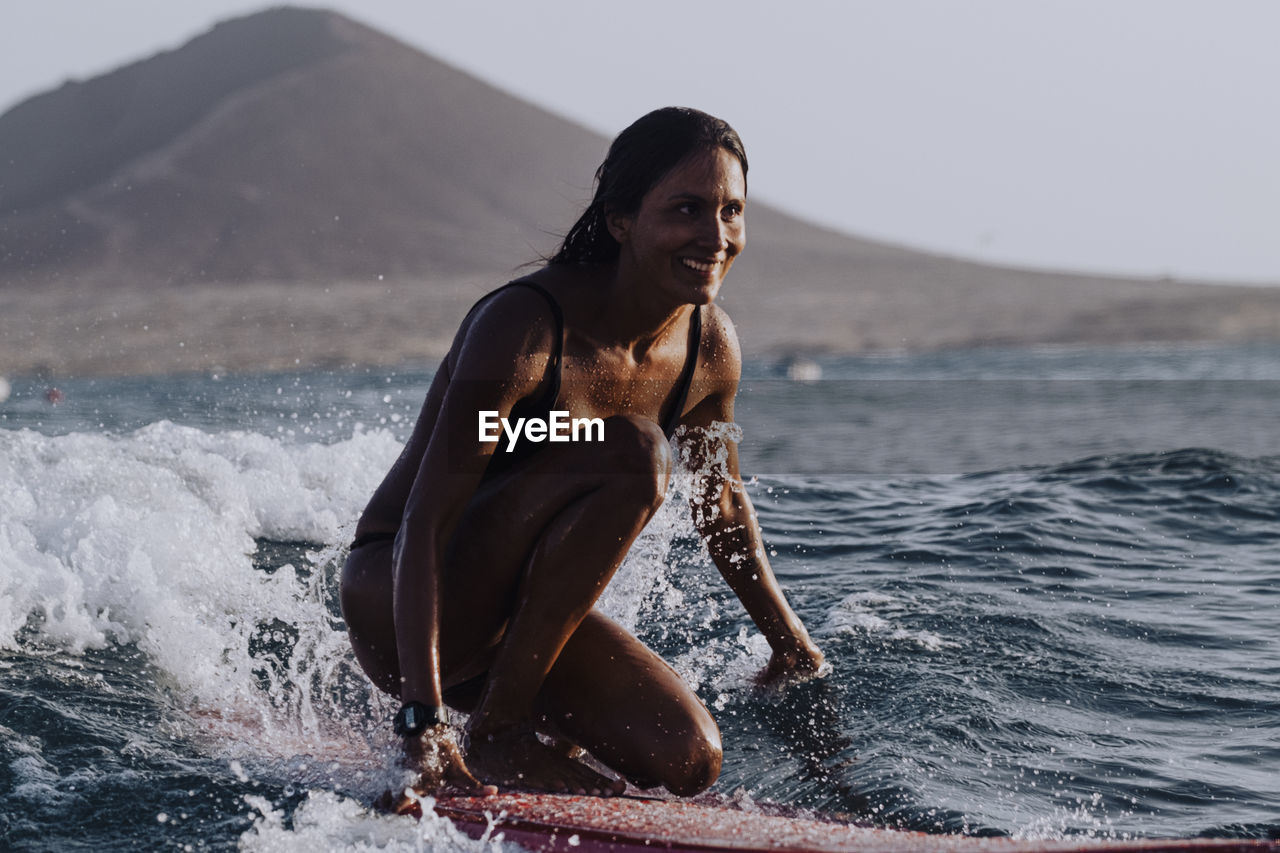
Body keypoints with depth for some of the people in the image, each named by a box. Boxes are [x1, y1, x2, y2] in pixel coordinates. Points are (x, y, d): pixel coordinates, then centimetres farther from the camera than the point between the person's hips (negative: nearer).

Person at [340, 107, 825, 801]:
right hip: (392, 604, -6)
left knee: (687, 762, -15)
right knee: (630, 454, -29)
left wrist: (789, 640, 18)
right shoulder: (525, 326, -26)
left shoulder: (711, 347, -4)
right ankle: (498, 735, -19)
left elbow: (720, 502, 16)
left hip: (512, 623, 6)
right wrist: (422, 717, -39)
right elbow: (424, 522, -30)